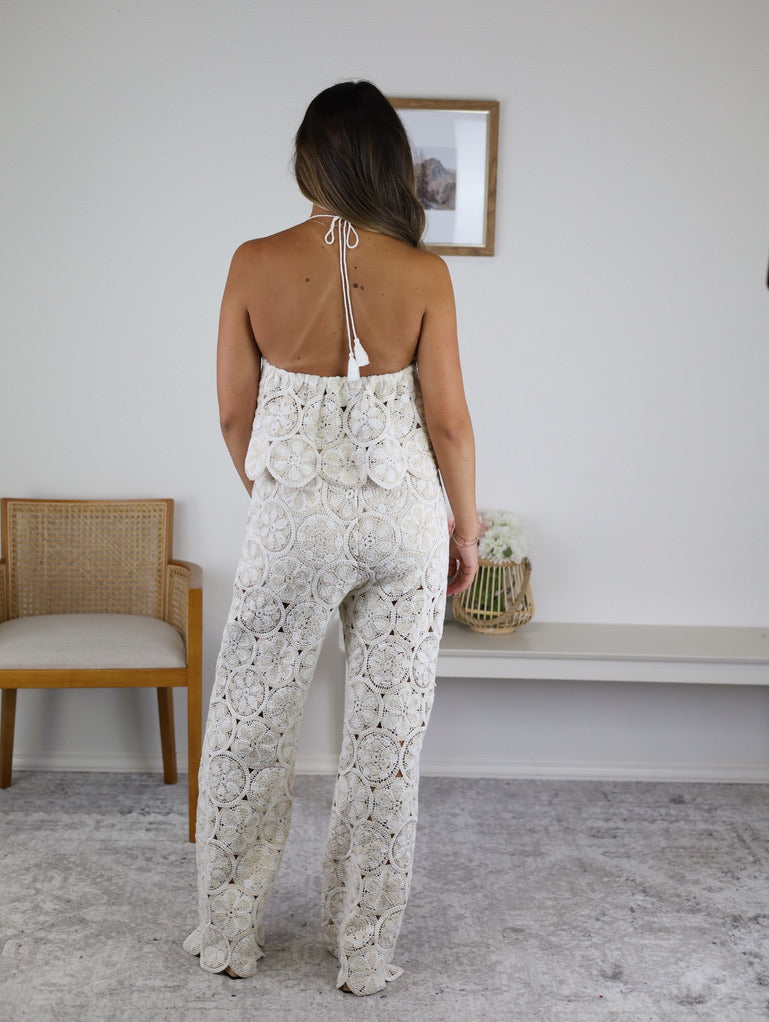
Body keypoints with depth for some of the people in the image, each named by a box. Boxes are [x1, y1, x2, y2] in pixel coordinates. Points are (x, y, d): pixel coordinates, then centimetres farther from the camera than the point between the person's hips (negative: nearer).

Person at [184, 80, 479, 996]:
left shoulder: (256, 264, -8)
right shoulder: (422, 273, -8)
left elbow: (234, 413, -2)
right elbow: (449, 419, -6)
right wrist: (465, 526, 9)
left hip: (293, 518, 0)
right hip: (403, 520, 1)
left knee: (251, 725, 15)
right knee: (387, 735, 12)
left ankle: (229, 934, 29)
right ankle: (365, 950, 25)